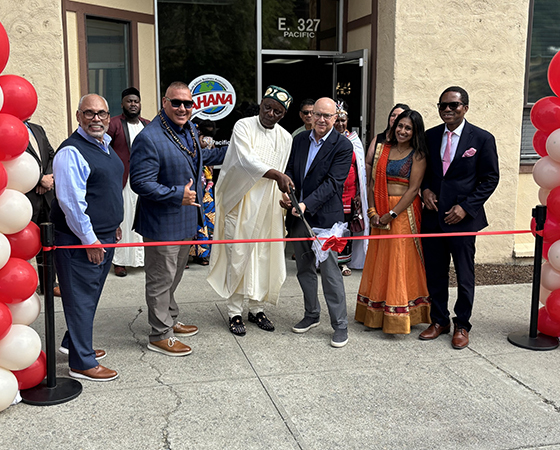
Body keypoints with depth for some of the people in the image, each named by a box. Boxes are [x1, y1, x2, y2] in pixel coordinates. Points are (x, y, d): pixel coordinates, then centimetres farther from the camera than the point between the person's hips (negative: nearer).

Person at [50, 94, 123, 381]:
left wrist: (113, 225, 21)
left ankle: (75, 342, 38)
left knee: (91, 294, 21)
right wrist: (89, 239, -20)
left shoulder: (105, 145, 12)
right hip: (80, 239, -9)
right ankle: (81, 363, 11)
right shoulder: (71, 152, -18)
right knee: (81, 298, 0)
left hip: (104, 237, 9)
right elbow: (70, 201, -22)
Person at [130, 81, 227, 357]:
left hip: (186, 220, 9)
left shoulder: (190, 130, 6)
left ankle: (170, 321, 41)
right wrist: (177, 194, -29)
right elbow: (140, 183, -25)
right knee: (161, 279, 4)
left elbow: (199, 158, 26)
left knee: (174, 275, 23)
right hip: (162, 223, -9)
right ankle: (159, 336, 18)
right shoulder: (149, 139, -23)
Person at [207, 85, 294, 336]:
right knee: (237, 257, -1)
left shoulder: (285, 138, 8)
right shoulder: (243, 127, -6)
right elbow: (247, 160, -22)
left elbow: (284, 174, 13)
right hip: (240, 203, -4)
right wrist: (276, 175, -34)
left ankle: (256, 308, 22)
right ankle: (235, 311, 11)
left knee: (264, 257, 7)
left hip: (267, 205, 4)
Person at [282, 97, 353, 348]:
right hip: (299, 216, 6)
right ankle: (311, 315, 33)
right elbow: (289, 170, 11)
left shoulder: (342, 146, -9)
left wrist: (307, 204, -24)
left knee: (330, 272, -3)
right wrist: (286, 192, -10)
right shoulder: (299, 140, 9)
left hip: (325, 217, -6)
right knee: (304, 269, 16)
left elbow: (332, 183, -15)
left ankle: (340, 325, 8)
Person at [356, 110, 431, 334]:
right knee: (379, 262, 10)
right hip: (380, 212, 5)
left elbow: (413, 189, -11)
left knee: (401, 262, 0)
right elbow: (373, 182, 5)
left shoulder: (417, 155, -4)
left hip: (404, 212, -4)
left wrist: (391, 215, -16)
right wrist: (373, 212, -6)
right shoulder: (383, 149, 9)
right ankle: (376, 315, 21)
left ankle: (398, 318, 11)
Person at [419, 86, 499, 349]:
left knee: (464, 275, 6)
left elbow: (490, 179, -3)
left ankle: (461, 325, 21)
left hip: (462, 218, -3)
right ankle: (439, 320, 26)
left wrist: (465, 207, -12)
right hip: (433, 216, 4)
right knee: (435, 273, 10)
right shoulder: (430, 136, 7)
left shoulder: (482, 139, -5)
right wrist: (425, 189, -4)